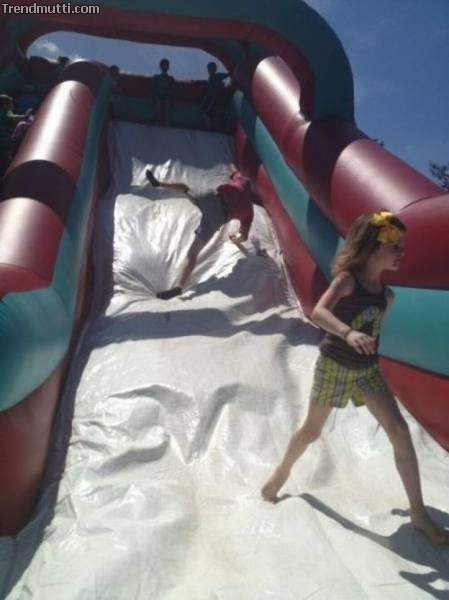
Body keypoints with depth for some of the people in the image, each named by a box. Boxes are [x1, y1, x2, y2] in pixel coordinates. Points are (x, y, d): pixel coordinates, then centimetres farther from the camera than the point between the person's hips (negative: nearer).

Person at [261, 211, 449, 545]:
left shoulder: (386, 294, 3)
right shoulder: (347, 279, -18)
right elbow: (318, 312, -35)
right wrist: (348, 333, -51)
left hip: (368, 370, 5)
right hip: (334, 365, -5)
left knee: (400, 432, -5)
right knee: (312, 431, 11)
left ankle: (419, 513, 9)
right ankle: (282, 472, 40)